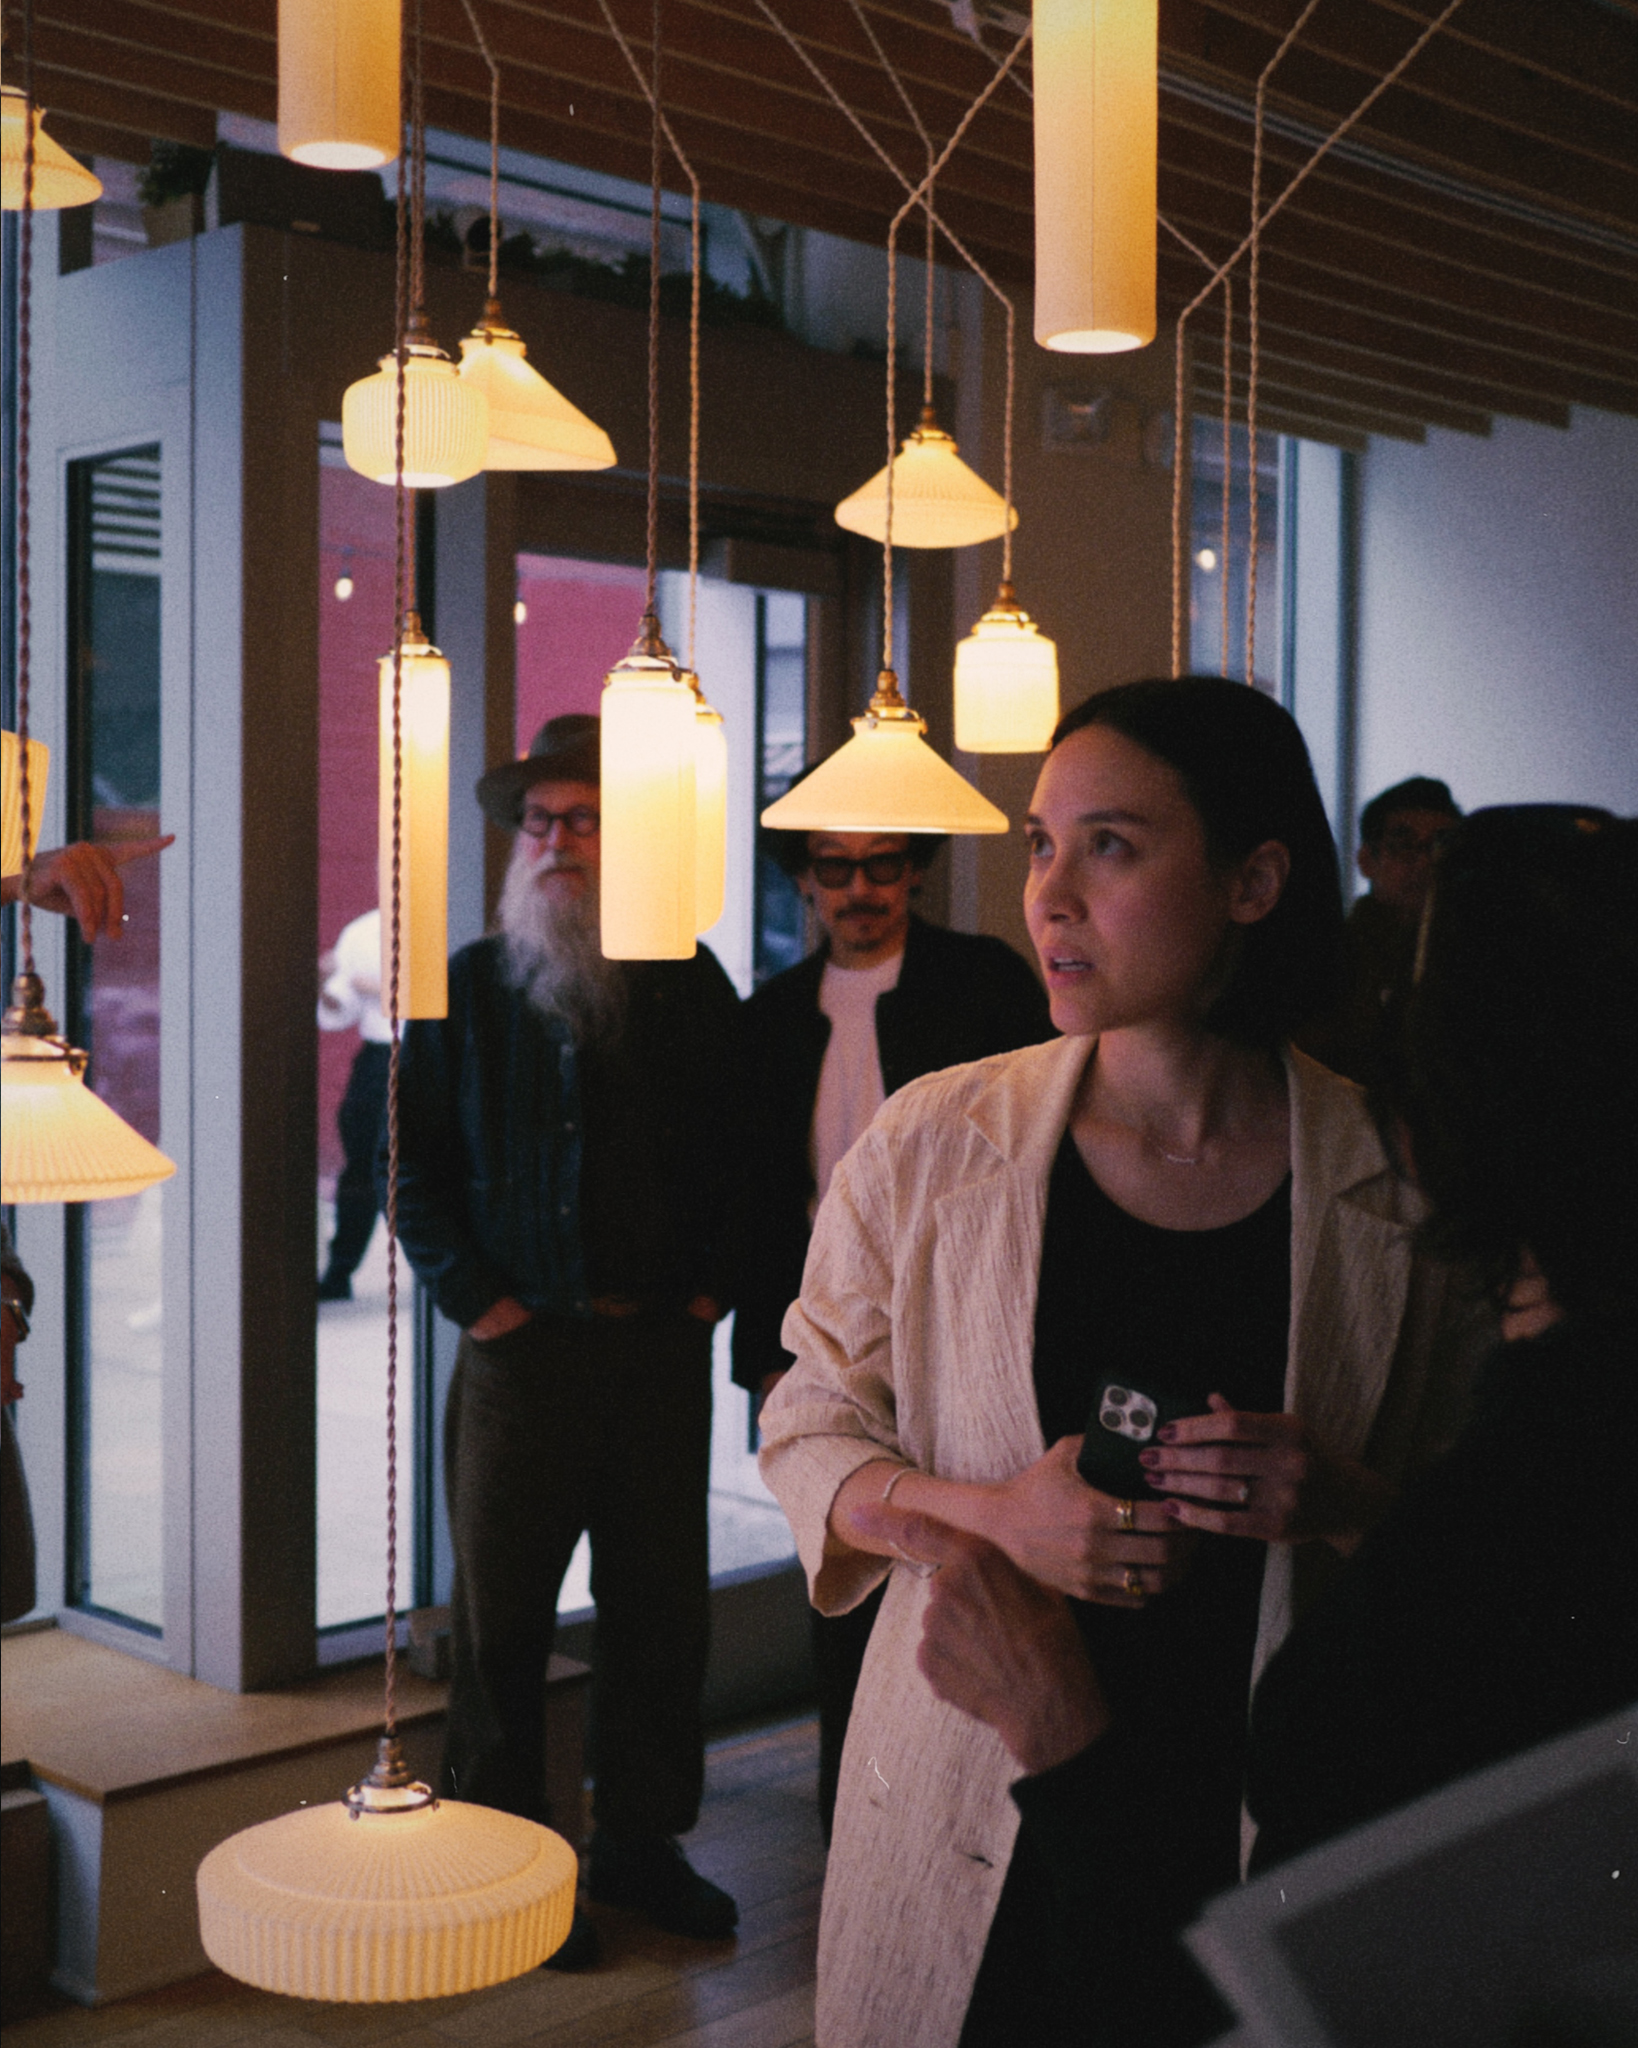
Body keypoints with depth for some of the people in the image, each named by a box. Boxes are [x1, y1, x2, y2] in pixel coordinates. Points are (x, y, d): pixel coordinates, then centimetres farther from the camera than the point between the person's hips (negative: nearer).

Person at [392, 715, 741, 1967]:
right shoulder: (468, 989, 4)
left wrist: (712, 1290, 2)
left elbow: (742, 1150, 11)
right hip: (521, 1350, -1)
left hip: (663, 1348, 2)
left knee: (660, 1606, 9)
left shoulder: (690, 985, 7)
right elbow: (411, 1161, 5)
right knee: (504, 1615, 3)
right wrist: (475, 1296, -4)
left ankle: (643, 1843, 23)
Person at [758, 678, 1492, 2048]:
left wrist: (1343, 1501, -18)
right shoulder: (933, 1145, -4)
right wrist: (988, 1511, -16)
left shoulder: (1397, 1186, -5)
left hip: (1272, 1833, 0)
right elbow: (809, 1436, 2)